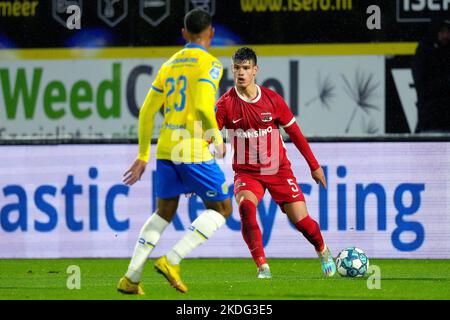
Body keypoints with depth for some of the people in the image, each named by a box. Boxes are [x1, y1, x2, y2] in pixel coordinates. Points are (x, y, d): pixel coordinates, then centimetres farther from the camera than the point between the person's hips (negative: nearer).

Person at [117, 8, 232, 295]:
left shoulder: (170, 64, 14)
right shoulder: (210, 64, -6)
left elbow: (147, 111, 14)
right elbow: (203, 105, -21)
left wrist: (143, 156, 20)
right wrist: (217, 138, -5)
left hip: (166, 148, 7)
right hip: (194, 151, -7)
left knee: (164, 212, 19)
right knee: (222, 209, 6)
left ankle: (131, 277, 11)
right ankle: (172, 261, -8)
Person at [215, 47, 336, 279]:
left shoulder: (272, 99, -5)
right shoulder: (226, 103, -9)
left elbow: (294, 132, 6)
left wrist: (314, 166, 10)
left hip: (278, 169, 1)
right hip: (246, 171, -1)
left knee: (301, 220, -4)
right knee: (246, 207, -31)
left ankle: (323, 251, 30)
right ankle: (262, 267, -24)